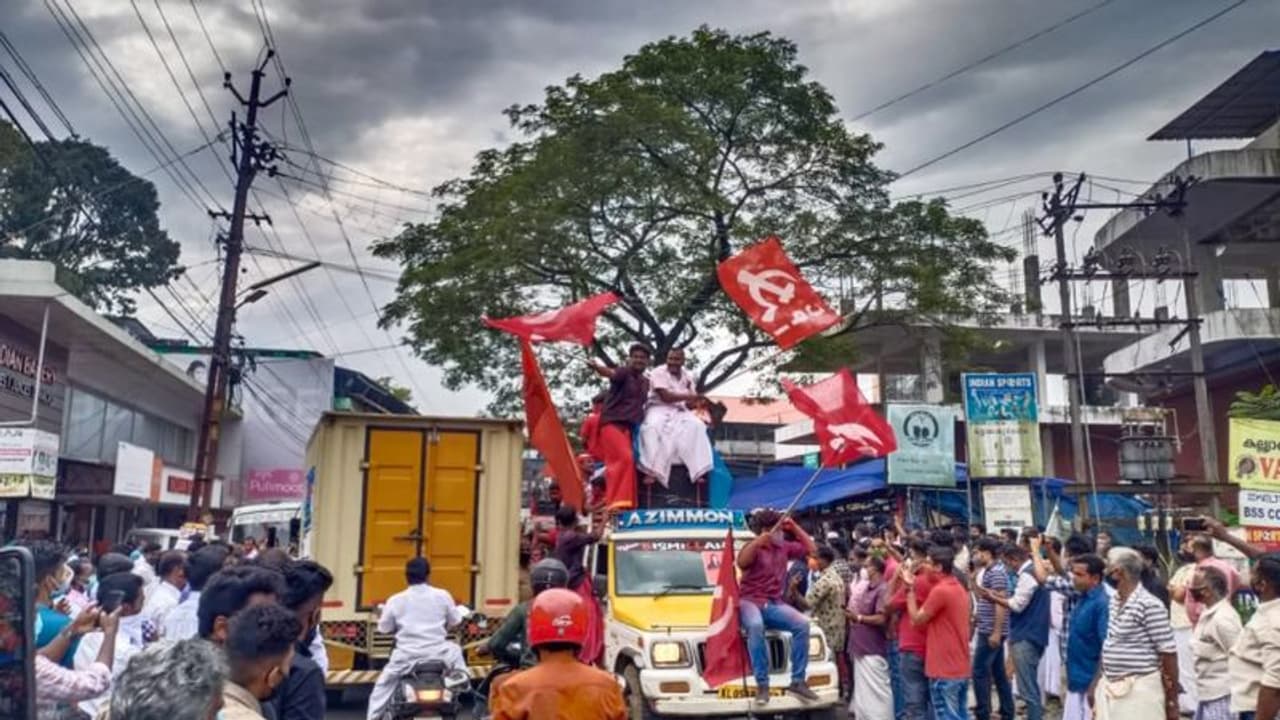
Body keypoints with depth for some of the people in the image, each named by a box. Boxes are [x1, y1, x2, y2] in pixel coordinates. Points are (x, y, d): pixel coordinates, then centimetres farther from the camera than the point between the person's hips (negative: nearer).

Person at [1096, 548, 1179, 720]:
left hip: (1139, 690, -8)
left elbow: (1168, 653, -15)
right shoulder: (1114, 602, 8)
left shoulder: (1149, 606, -18)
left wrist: (1172, 701, -12)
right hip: (1111, 689, 8)